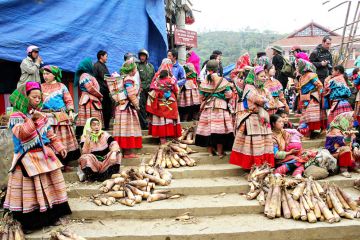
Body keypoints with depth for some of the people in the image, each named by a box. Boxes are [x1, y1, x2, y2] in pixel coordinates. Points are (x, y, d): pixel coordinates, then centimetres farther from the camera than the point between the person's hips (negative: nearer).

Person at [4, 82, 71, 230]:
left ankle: (51, 214, 28)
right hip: (28, 159, -7)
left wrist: (59, 147, 11)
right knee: (30, 189, -3)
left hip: (45, 155, 7)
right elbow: (21, 134, -25)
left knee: (49, 185, 13)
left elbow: (50, 134, 17)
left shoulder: (41, 115, 11)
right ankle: (30, 221, 11)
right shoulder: (16, 116, -9)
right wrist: (32, 120, -33)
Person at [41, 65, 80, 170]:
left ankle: (65, 163, 14)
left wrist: (70, 112, -3)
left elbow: (68, 100, 7)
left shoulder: (61, 86, 9)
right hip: (47, 117, 0)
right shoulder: (41, 87, 11)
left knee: (64, 138, 4)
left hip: (61, 117, 0)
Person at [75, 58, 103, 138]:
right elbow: (91, 88, -14)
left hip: (93, 101, 9)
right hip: (89, 102, -9)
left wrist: (99, 96, 7)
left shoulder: (89, 75, 24)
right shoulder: (85, 75, -6)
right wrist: (100, 96, -2)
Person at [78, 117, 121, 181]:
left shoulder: (105, 134, -1)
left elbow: (114, 144, -18)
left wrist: (113, 153, -39)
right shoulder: (85, 137, -5)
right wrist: (88, 137, -26)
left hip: (105, 163, 2)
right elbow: (85, 153, -20)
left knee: (116, 153, -21)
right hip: (92, 164, -2)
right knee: (85, 158, -32)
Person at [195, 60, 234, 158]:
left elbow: (201, 97, 5)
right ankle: (220, 152, 6)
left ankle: (210, 150, 15)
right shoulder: (223, 81, -4)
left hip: (207, 108, 2)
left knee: (208, 127, 8)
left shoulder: (204, 82, 1)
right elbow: (229, 95, -6)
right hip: (221, 107, -2)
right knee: (220, 128, 1)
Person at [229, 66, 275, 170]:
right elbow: (258, 99, -18)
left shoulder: (264, 90, 18)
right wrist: (266, 100, 1)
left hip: (262, 119, 7)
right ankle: (250, 165, -1)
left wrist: (262, 103, -9)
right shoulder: (248, 87, -4)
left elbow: (271, 103, 8)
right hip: (251, 120, -7)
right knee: (253, 143, -7)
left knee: (264, 142, 5)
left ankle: (263, 164, 11)